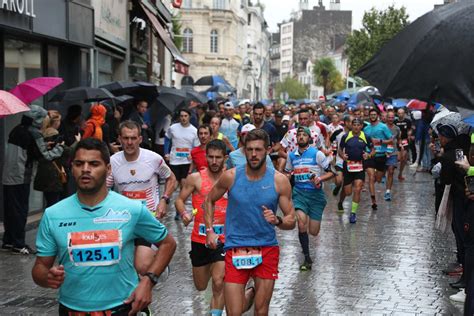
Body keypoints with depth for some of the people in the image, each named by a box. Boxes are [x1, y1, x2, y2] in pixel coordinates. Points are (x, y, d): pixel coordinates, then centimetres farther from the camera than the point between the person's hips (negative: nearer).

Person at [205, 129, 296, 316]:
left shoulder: (279, 181, -5)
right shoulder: (231, 176, -5)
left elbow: (291, 221, -1)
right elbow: (209, 201, 12)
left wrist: (277, 220, -22)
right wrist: (209, 230, 4)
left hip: (267, 249, 1)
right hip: (235, 249, 0)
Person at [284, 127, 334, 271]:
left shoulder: (317, 153, -4)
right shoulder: (291, 155, 8)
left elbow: (331, 172, -3)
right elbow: (288, 172, 25)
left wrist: (320, 178, -20)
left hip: (315, 193, -2)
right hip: (299, 192, 2)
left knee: (313, 232, 0)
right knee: (302, 224, -20)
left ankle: (312, 218, 40)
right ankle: (307, 259, -6)